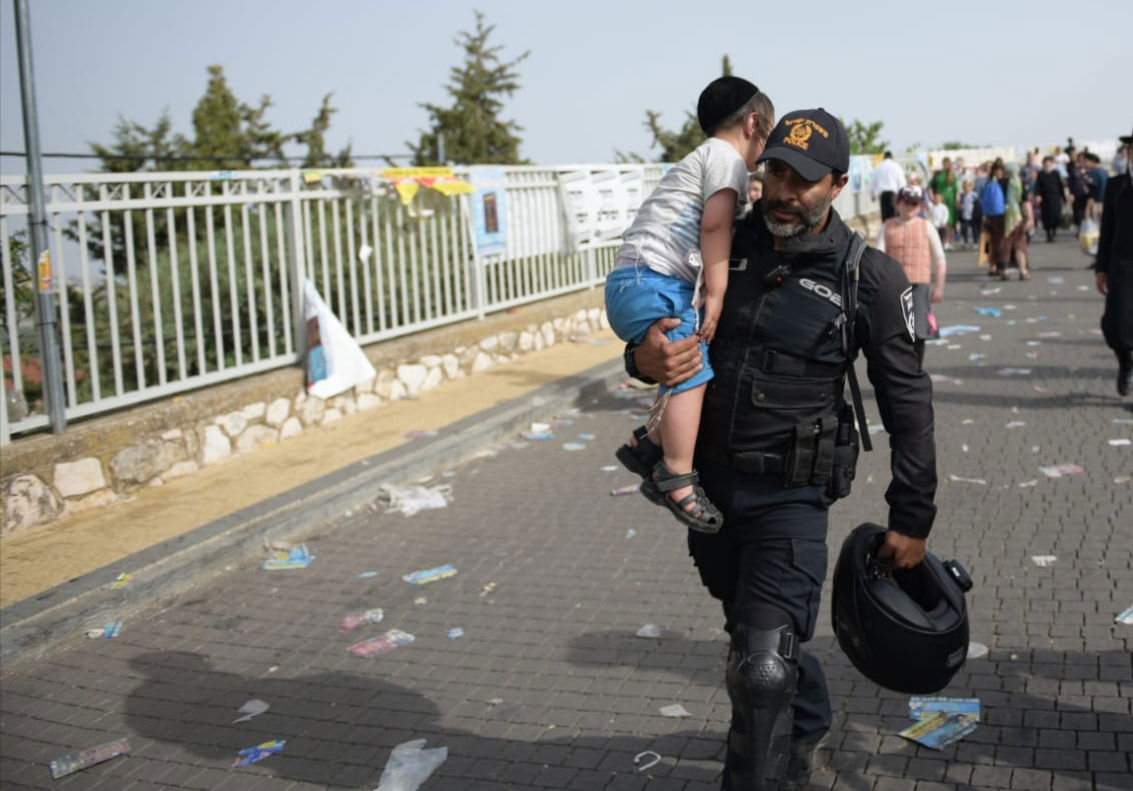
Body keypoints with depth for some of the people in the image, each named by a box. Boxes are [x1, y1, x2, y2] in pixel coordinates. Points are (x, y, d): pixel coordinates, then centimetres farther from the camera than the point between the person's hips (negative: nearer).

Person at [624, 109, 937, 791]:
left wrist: (912, 521, -2)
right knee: (751, 628, 23)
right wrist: (645, 358, -19)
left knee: (762, 668, -14)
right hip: (707, 481, 5)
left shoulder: (870, 279, -10)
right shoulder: (727, 245, -1)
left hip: (790, 496, -4)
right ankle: (807, 728, 50)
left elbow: (909, 405, -4)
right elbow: (655, 318, 7)